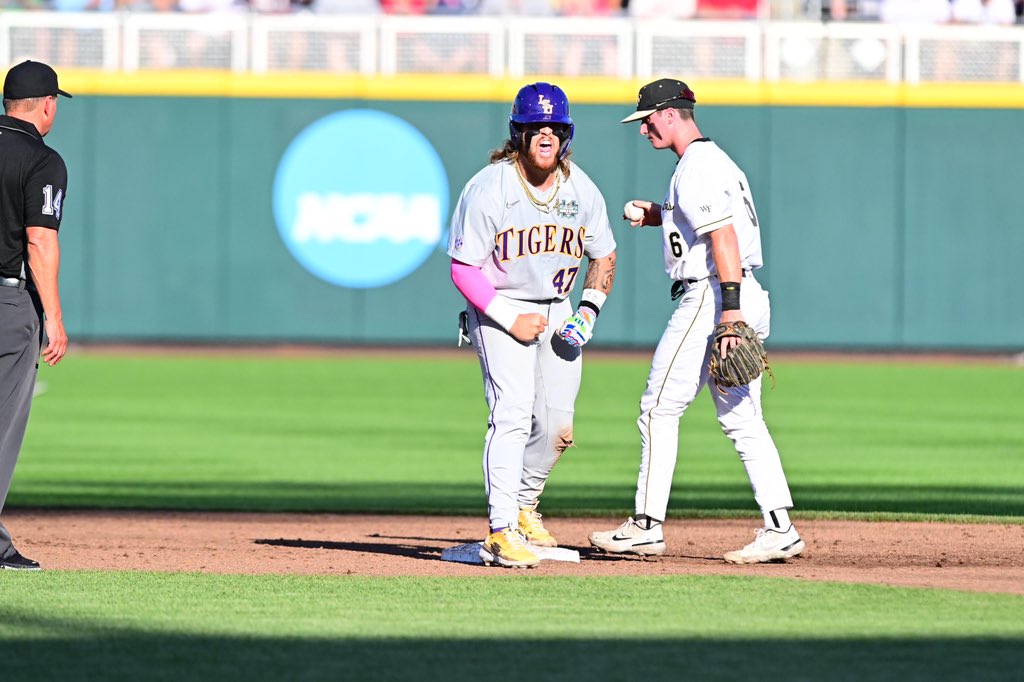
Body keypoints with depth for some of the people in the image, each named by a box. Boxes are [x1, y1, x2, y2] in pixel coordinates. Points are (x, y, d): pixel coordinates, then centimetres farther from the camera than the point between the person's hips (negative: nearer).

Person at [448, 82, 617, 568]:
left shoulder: (582, 191, -2)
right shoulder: (488, 189, -18)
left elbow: (603, 257, 12)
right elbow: (462, 268, -14)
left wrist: (588, 311, -5)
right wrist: (511, 320, -20)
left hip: (558, 310, 5)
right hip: (498, 309, -5)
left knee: (557, 426, 4)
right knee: (512, 414, -19)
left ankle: (524, 506, 30)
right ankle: (501, 533, -20)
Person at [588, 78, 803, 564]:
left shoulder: (696, 169, -12)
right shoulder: (717, 160, 20)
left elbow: (724, 237, -22)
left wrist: (730, 311, -29)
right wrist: (659, 216, 22)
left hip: (709, 298, -10)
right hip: (747, 298, 10)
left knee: (659, 409, -2)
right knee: (742, 419, 7)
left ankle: (647, 526, 0)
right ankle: (779, 528, -1)